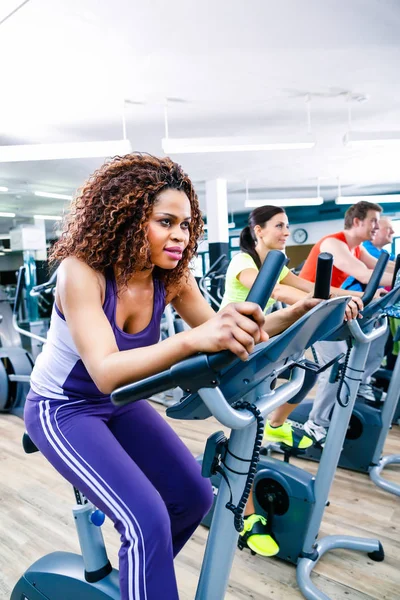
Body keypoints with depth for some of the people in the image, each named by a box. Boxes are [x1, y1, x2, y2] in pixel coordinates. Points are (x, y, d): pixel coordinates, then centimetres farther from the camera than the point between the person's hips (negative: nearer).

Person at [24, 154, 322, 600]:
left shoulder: (172, 278, -13)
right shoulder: (81, 271, -30)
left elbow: (225, 334, -11)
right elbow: (106, 372, -42)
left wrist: (301, 310, -25)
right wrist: (192, 340, -59)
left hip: (120, 404, 6)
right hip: (62, 409, -6)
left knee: (194, 496, 7)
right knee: (147, 520, -21)